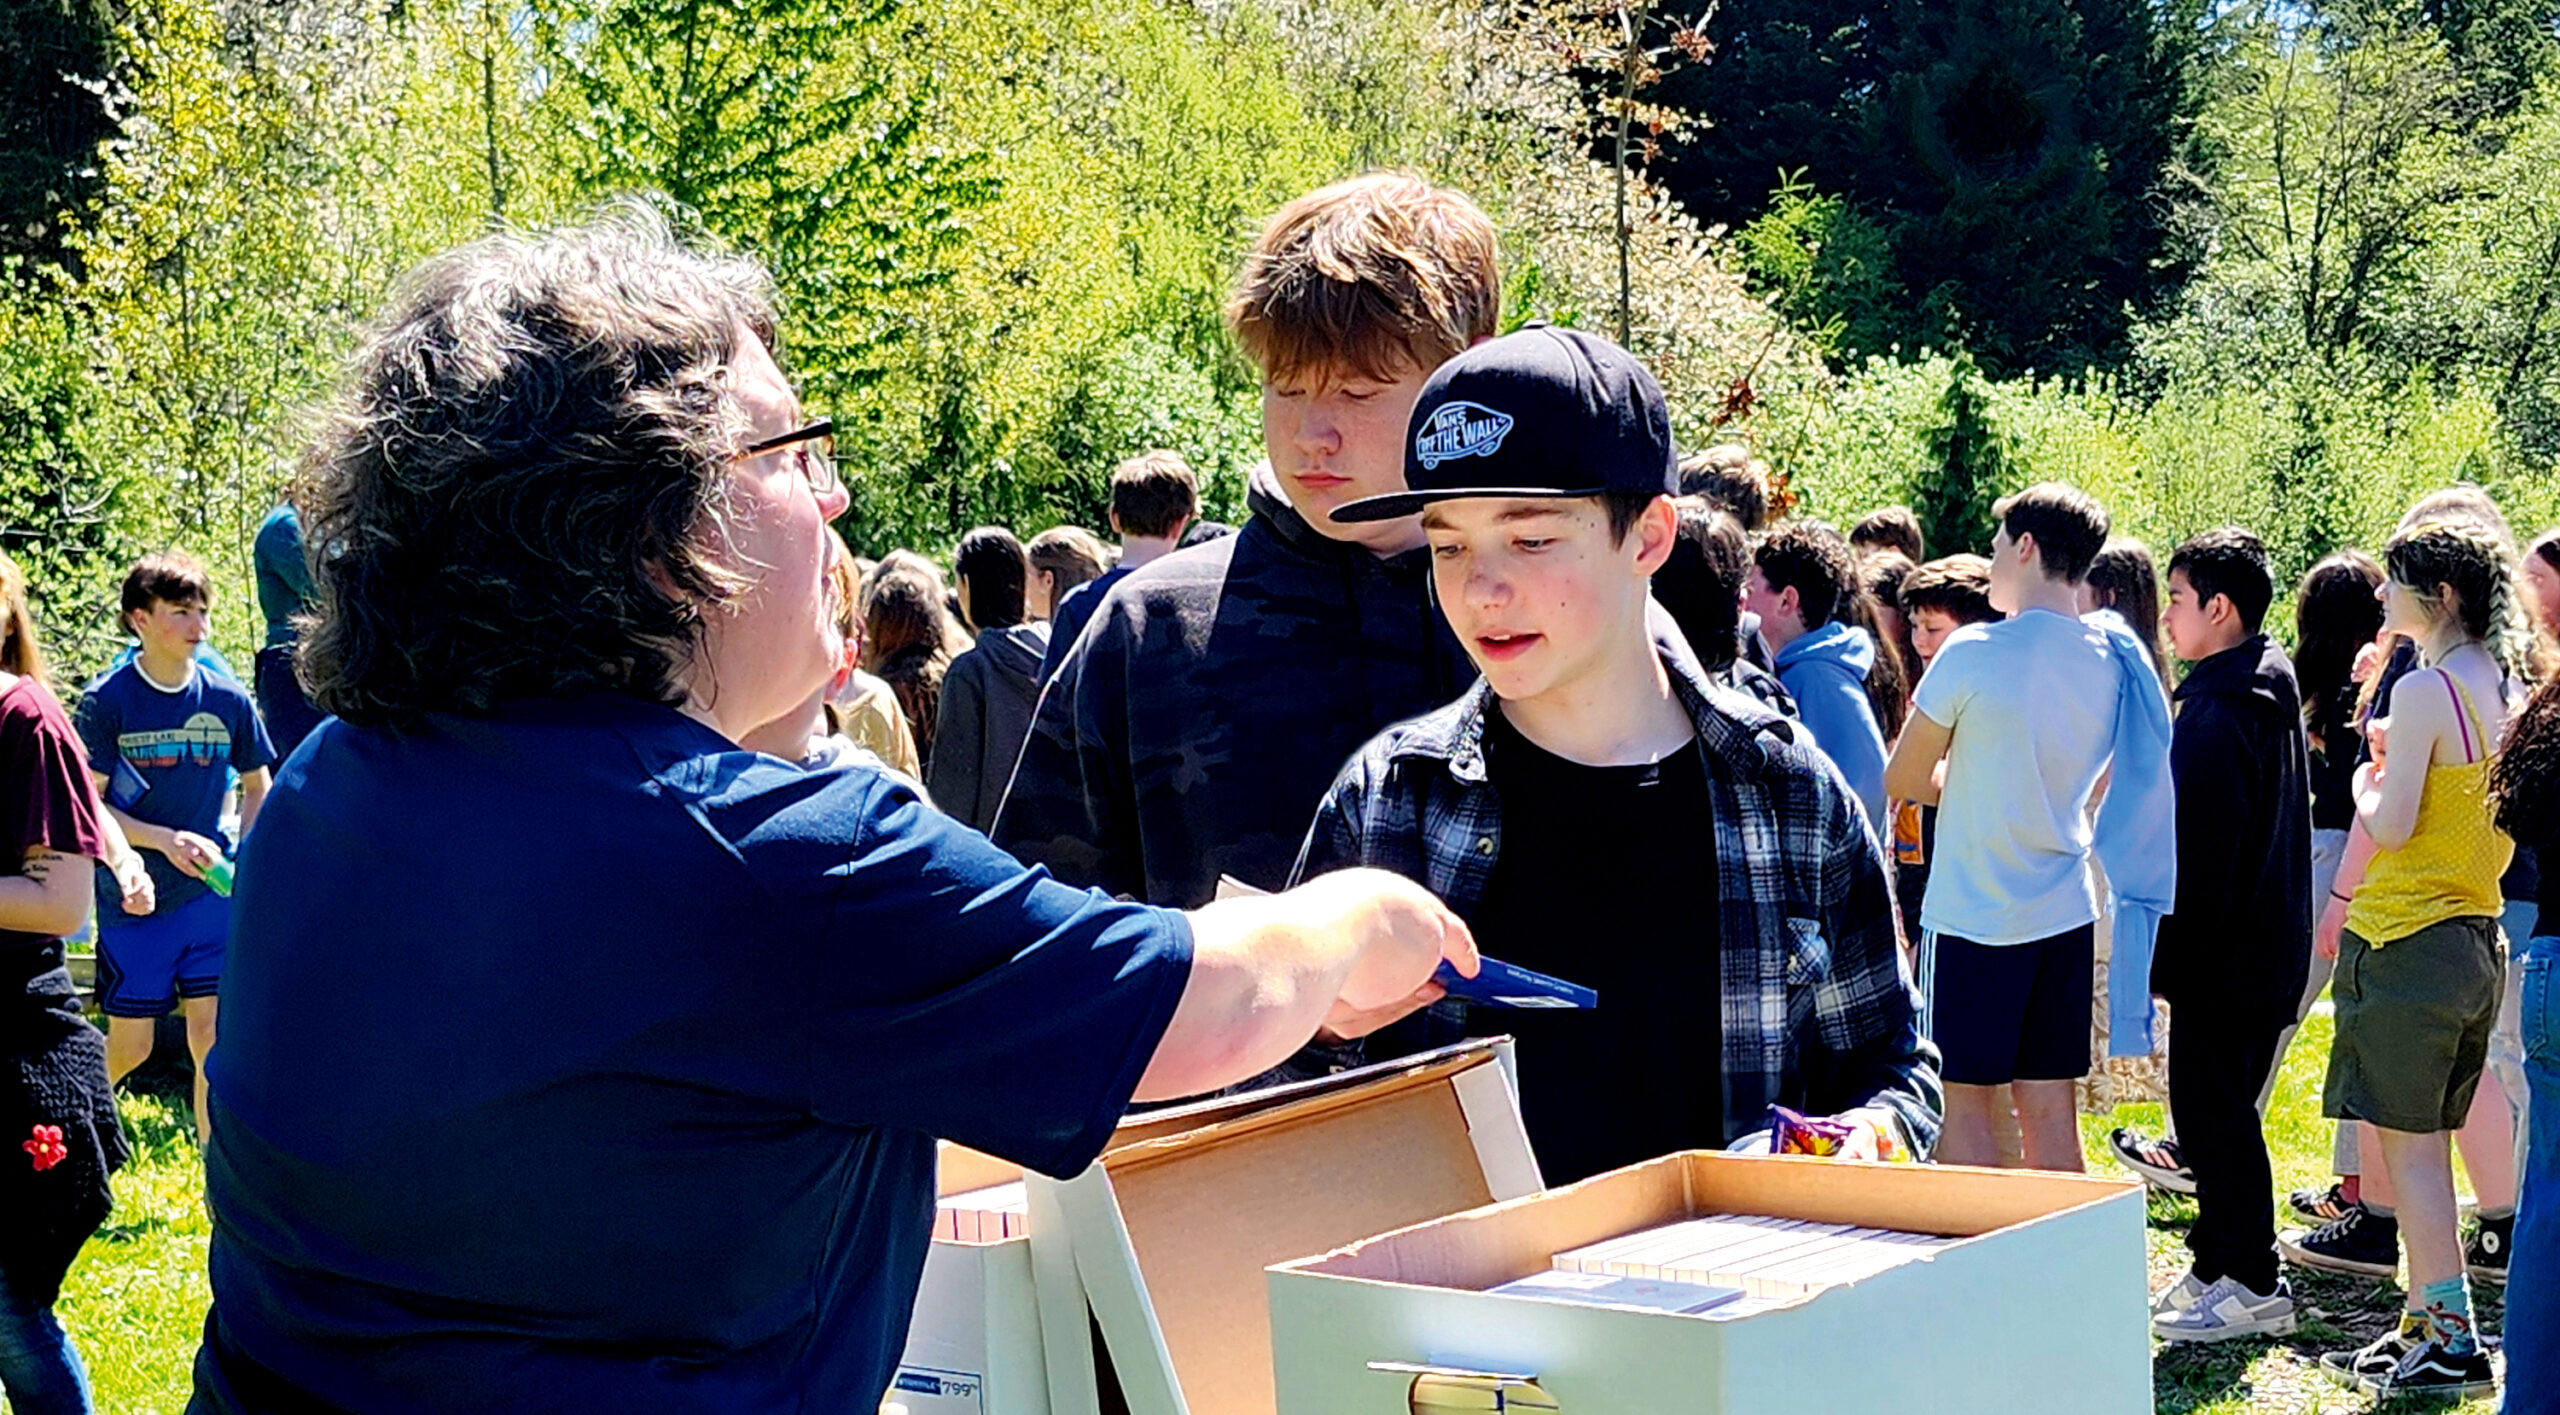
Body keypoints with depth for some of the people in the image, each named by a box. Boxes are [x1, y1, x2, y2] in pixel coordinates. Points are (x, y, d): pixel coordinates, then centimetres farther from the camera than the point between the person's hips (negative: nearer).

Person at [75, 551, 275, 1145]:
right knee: (130, 1046, 5)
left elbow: (257, 789, 12)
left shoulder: (228, 700, 0)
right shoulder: (107, 701, -9)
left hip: (212, 896, 2)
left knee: (215, 1035, -3)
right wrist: (164, 840, -21)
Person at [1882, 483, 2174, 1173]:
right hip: (2066, 913, 6)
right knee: (2051, 1112, 9)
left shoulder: (1973, 654, -14)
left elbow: (1902, 780, -5)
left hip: (1972, 916, -6)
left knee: (1963, 1105, 2)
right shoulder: (2116, 661, 4)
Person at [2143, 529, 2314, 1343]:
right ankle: (2221, 1266, 23)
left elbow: (2200, 852, -21)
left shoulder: (2217, 714, -19)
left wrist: (2167, 960, -16)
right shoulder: (2273, 696, 13)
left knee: (2214, 1113, -3)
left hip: (2224, 960, -10)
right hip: (2268, 953, 10)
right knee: (2220, 1109, 16)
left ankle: (2249, 1285, 2)